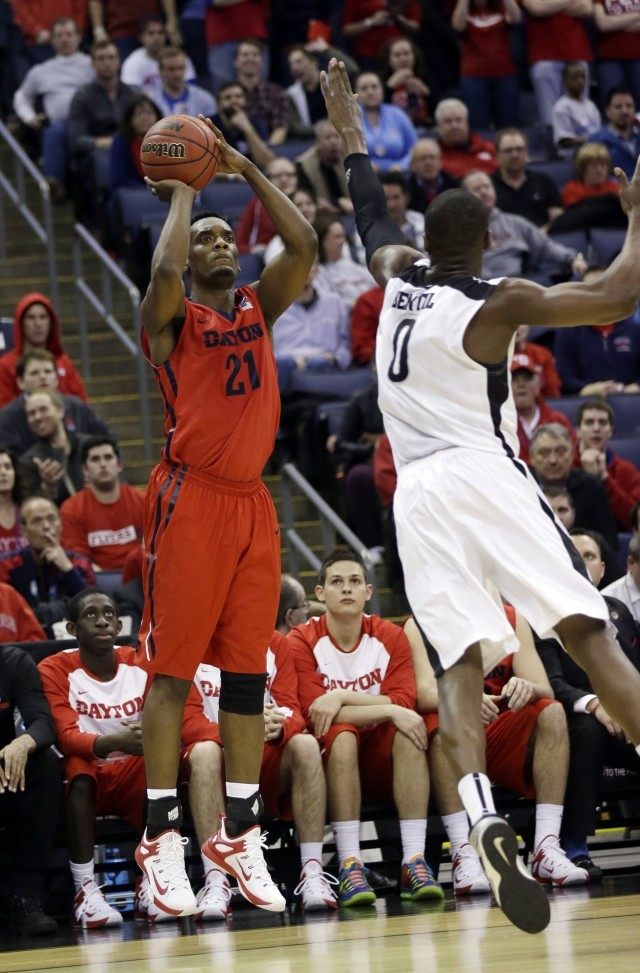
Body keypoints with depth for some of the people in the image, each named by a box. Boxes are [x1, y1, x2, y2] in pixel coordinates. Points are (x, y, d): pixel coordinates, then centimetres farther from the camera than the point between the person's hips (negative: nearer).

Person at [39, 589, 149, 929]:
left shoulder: (140, 665, 1)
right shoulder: (55, 670, -8)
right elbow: (66, 736, -22)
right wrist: (112, 743, -43)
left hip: (133, 774, 3)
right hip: (86, 776, -2)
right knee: (77, 767, -36)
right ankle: (85, 890, -37)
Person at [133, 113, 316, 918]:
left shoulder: (257, 309, 15)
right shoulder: (170, 319, 0)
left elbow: (303, 247, 3)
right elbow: (165, 268, -22)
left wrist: (245, 170, 4)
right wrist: (180, 193, -6)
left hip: (251, 502, 6)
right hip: (190, 498, -6)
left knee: (247, 675, 5)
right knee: (172, 669, -5)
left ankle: (240, 835, 9)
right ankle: (162, 839, -4)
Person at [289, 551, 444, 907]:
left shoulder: (391, 637, 1)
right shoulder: (302, 641, -7)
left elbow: (404, 702, -12)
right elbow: (312, 712, -19)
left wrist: (342, 696, -23)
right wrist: (388, 710, -25)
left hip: (382, 757, 2)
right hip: (332, 759, -2)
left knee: (410, 729, -28)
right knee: (341, 734, -34)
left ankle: (414, 861, -35)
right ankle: (350, 865, -39)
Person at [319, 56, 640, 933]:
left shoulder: (399, 280, 14)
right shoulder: (497, 302, -1)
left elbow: (373, 218, 35)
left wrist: (350, 130, 49)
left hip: (416, 493, 4)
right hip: (484, 473, -4)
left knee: (458, 665, -7)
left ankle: (485, 823, -30)